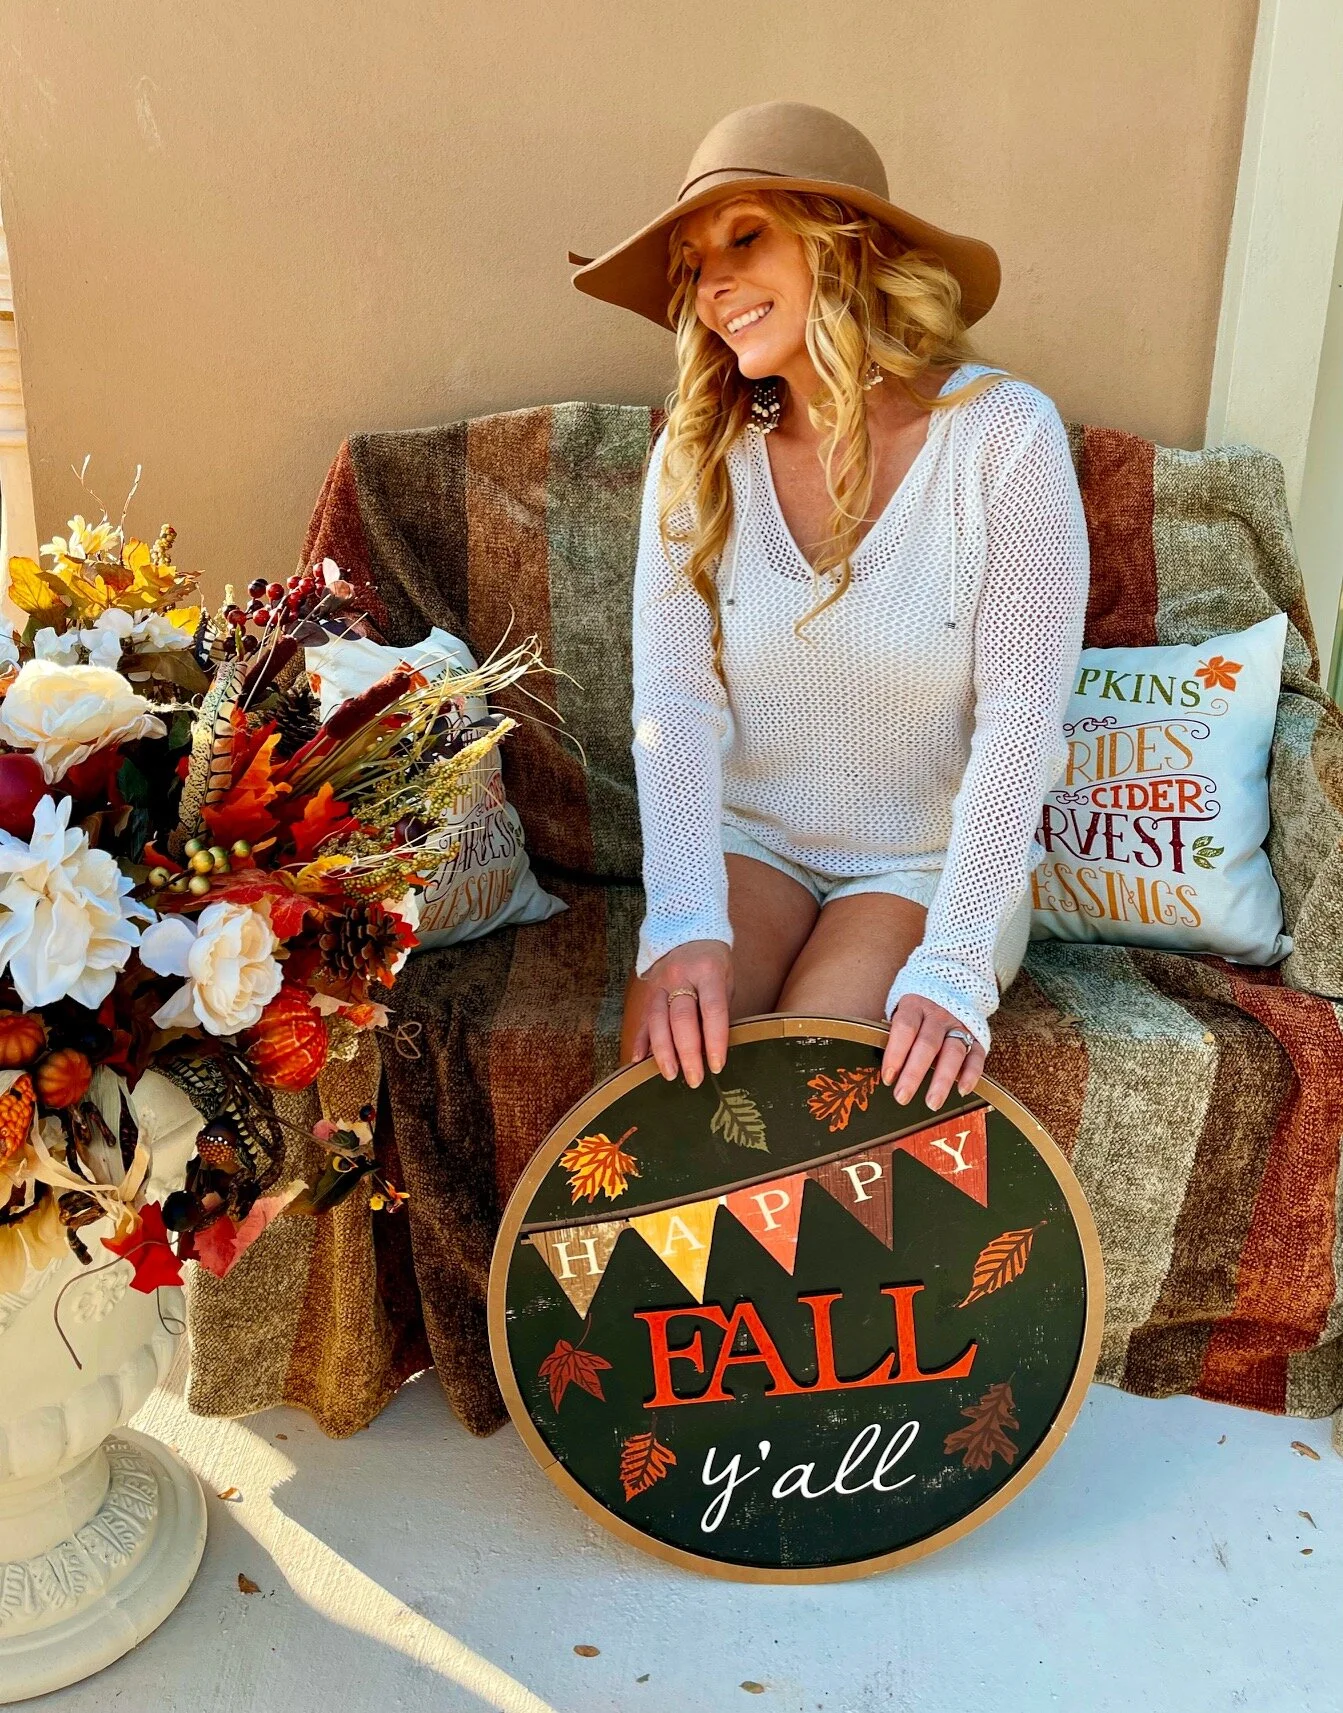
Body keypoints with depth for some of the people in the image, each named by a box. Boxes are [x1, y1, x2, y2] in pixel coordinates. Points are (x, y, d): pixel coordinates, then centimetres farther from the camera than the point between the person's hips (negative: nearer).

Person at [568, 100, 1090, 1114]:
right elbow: (674, 699, -11)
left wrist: (955, 964, -26)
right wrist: (685, 920, -26)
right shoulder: (698, 454, -4)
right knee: (665, 1060, -23)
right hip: (746, 841, 2)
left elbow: (1021, 720, -17)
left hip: (932, 861, -2)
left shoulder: (1003, 434, -13)